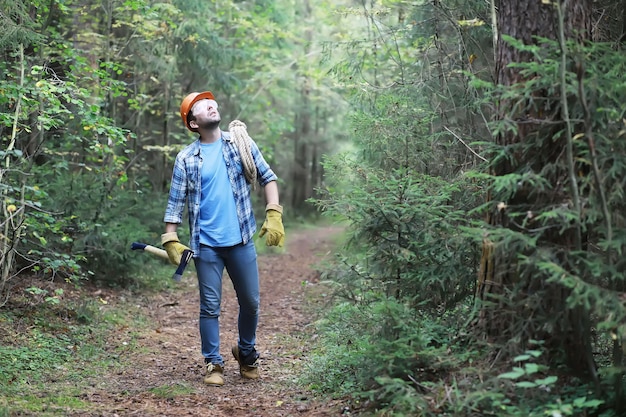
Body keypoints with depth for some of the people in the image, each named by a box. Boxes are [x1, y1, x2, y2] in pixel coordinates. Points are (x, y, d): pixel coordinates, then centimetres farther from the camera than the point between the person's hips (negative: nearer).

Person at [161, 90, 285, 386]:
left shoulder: (241, 142, 3)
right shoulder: (186, 159, -1)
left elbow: (267, 177, 6)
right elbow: (176, 203, 1)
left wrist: (273, 214, -5)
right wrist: (170, 240, -6)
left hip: (241, 240, 2)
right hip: (206, 244, -1)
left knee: (250, 303, 10)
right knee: (210, 306, 3)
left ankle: (247, 354, 32)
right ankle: (213, 364, 17)